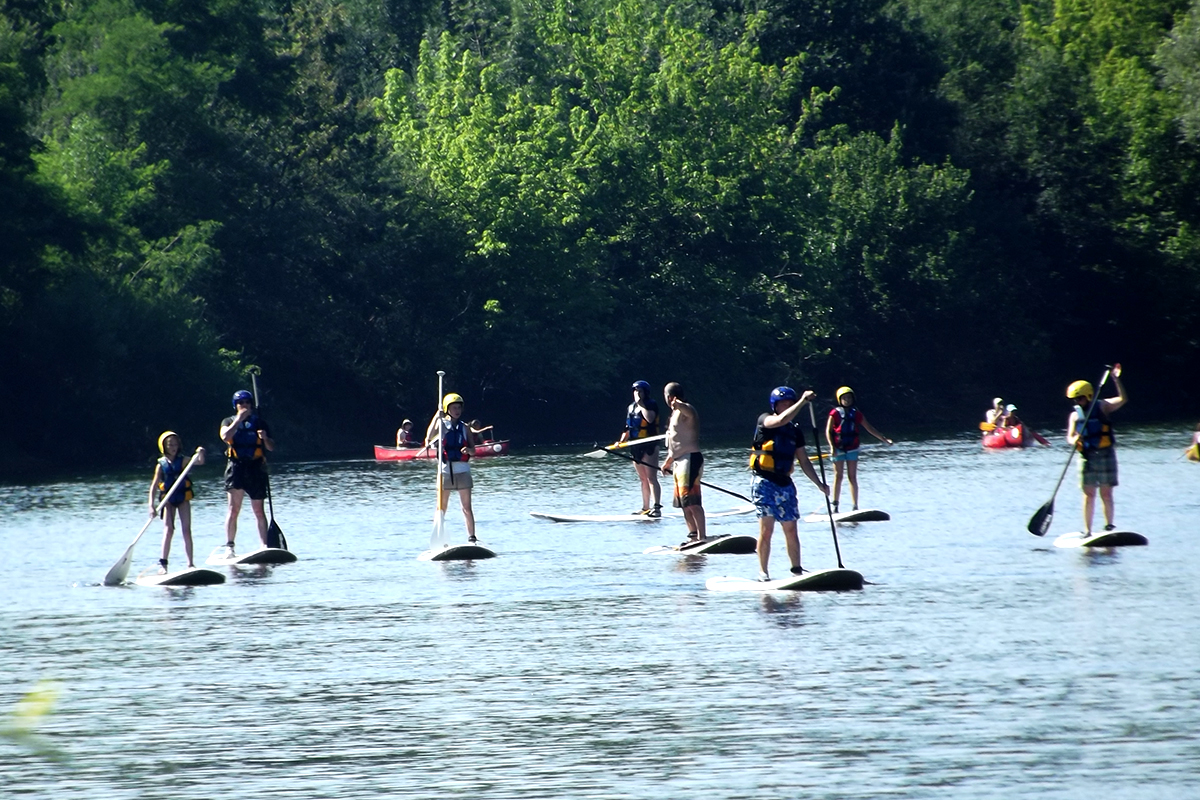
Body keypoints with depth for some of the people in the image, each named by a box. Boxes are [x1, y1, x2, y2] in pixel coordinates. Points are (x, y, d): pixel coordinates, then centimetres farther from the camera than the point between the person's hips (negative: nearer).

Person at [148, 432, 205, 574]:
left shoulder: (182, 461, 0)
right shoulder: (161, 465, -3)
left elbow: (199, 462, -13)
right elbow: (154, 486, -5)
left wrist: (200, 454, -35)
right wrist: (151, 506, -14)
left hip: (183, 498, 1)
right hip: (168, 500, -1)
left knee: (186, 530, 0)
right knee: (168, 530, -10)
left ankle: (190, 563, 2)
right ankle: (163, 564, -9)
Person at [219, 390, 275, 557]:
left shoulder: (260, 423, 12)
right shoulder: (229, 421, 10)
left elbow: (271, 447, 8)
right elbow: (225, 436, -13)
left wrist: (265, 438, -12)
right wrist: (239, 419, -13)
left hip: (256, 469, 1)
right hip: (236, 468, -1)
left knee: (259, 511, 3)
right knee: (233, 508, -8)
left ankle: (265, 546, 5)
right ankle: (229, 547, -10)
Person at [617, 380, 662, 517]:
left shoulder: (651, 404, -5)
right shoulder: (630, 408, 16)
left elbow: (650, 418, -24)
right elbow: (628, 428, 20)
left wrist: (641, 405, -14)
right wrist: (622, 441, 5)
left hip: (649, 446, -8)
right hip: (635, 446, 8)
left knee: (651, 478, -14)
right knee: (643, 479, 12)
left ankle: (657, 507, -19)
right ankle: (646, 508, 17)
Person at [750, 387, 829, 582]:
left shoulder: (796, 431, 13)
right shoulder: (765, 420, -4)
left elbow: (803, 461, 16)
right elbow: (782, 420, -26)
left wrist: (819, 484, 8)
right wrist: (803, 401, -23)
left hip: (785, 483, 6)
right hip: (764, 482, -6)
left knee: (791, 530, 5)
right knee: (766, 528, -8)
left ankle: (796, 570, 14)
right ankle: (763, 572, -2)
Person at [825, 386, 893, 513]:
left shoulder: (857, 414, 9)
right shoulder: (835, 414, -1)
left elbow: (869, 429, 14)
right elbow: (828, 431, -4)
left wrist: (884, 439, 12)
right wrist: (832, 446, -17)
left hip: (852, 449, 3)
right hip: (838, 449, -3)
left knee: (852, 477, 2)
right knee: (838, 476, -2)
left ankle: (855, 506, 1)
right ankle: (835, 506, 2)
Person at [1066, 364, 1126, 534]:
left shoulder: (1102, 407, 1)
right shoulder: (1075, 415, 10)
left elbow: (1122, 399, -10)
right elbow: (1070, 436, 5)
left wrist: (1116, 380, -20)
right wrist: (1073, 440, -18)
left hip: (1105, 455, -3)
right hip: (1086, 456, 3)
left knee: (1106, 494, -1)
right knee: (1089, 495, 2)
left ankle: (1109, 526, 6)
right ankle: (1087, 531, 4)